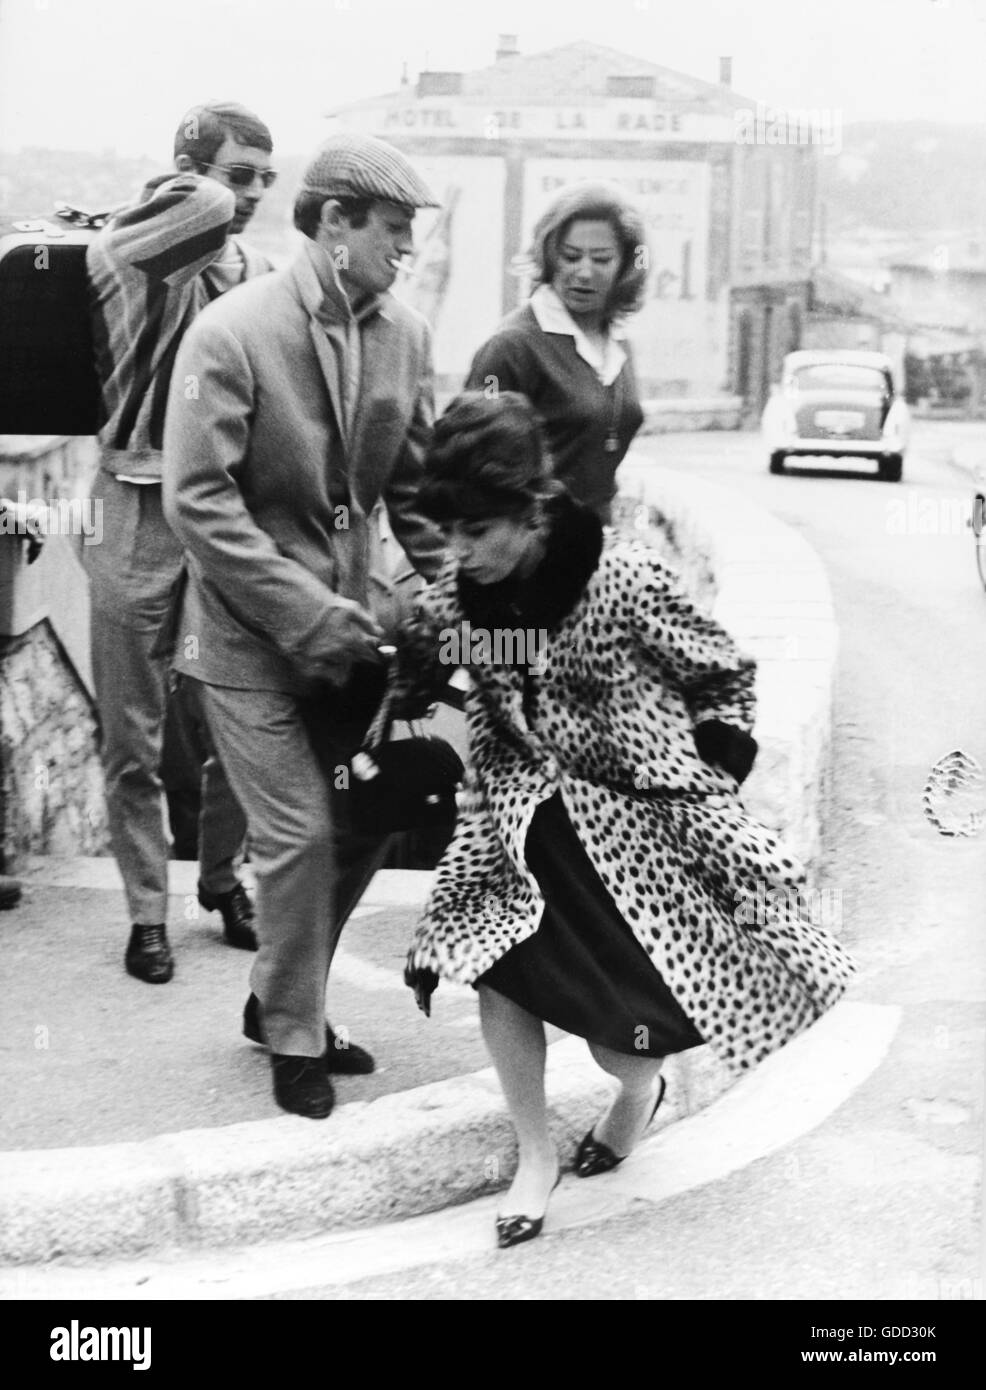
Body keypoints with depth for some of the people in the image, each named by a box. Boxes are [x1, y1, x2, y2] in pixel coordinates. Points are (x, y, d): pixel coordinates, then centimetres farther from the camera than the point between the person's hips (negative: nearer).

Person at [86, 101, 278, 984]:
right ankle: (147, 912, 16)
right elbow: (205, 211, -31)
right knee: (136, 737, 4)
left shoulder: (259, 275, 10)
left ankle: (222, 877, 30)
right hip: (143, 514, -4)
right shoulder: (127, 251, -9)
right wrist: (185, 186, -9)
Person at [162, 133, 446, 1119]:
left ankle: (278, 998, 32)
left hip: (345, 622, 6)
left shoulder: (404, 335, 1)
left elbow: (414, 484, 9)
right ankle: (293, 1039, 18)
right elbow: (198, 500, -18)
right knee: (299, 833, -4)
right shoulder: (232, 332, -16)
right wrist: (306, 615, -22)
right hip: (250, 635, -6)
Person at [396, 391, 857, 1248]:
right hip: (532, 813, 4)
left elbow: (726, 678, -8)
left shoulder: (625, 582, -22)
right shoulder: (453, 595, -9)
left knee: (622, 1036, -5)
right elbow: (414, 684, 12)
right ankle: (535, 1156, 2)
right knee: (495, 956, -20)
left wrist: (709, 789, -8)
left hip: (644, 814, -4)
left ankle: (641, 1086, 36)